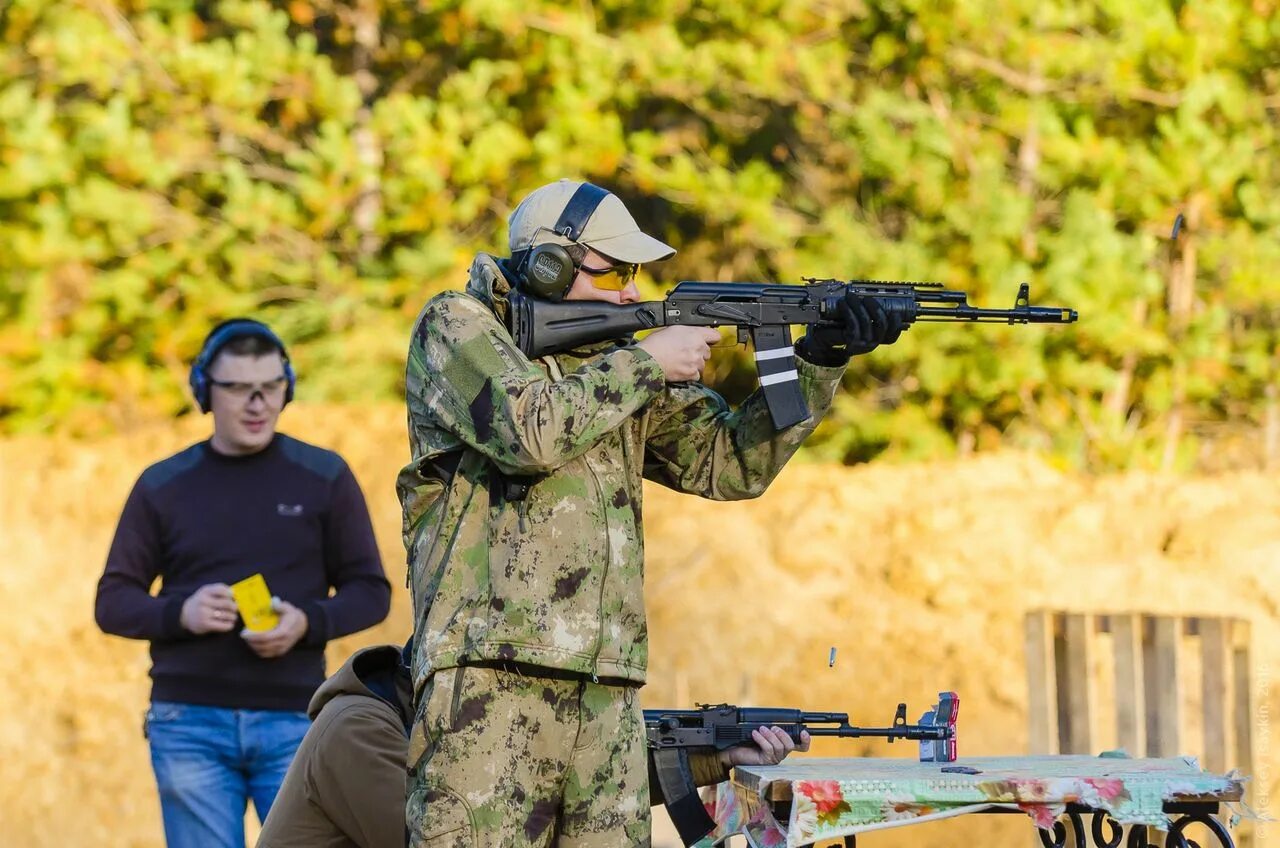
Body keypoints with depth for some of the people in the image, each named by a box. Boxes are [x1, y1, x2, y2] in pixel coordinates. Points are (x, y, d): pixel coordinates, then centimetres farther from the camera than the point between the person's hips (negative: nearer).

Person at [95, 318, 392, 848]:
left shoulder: (324, 478, 6)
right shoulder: (163, 486, 8)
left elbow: (370, 591, 7)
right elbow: (113, 602, 8)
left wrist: (308, 622, -14)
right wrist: (179, 612, -13)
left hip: (293, 723, -1)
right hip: (189, 724, 1)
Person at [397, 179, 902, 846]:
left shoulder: (616, 361, 19)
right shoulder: (457, 326, 1)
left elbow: (730, 463, 17)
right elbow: (529, 431, -17)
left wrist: (817, 364, 5)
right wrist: (649, 362, -6)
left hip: (608, 692, 6)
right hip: (490, 679, -6)